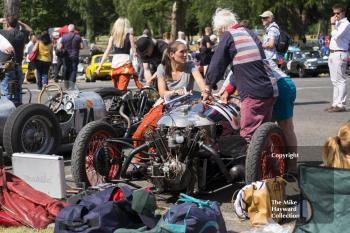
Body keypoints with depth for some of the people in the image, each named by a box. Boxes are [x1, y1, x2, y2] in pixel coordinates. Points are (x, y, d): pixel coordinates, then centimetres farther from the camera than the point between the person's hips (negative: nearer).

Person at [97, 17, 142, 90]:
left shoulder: (112, 37, 10)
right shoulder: (129, 36, 3)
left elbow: (107, 52, 7)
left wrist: (100, 66, 8)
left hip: (114, 64, 3)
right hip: (126, 64, -3)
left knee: (117, 90, 13)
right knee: (122, 90, -10)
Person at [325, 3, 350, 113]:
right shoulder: (337, 23, 18)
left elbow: (336, 36, -23)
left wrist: (333, 24, -16)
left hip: (339, 54, -10)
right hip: (332, 54, 10)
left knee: (340, 80, -9)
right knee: (335, 81, 12)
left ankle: (341, 105, -10)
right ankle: (335, 103, 16)